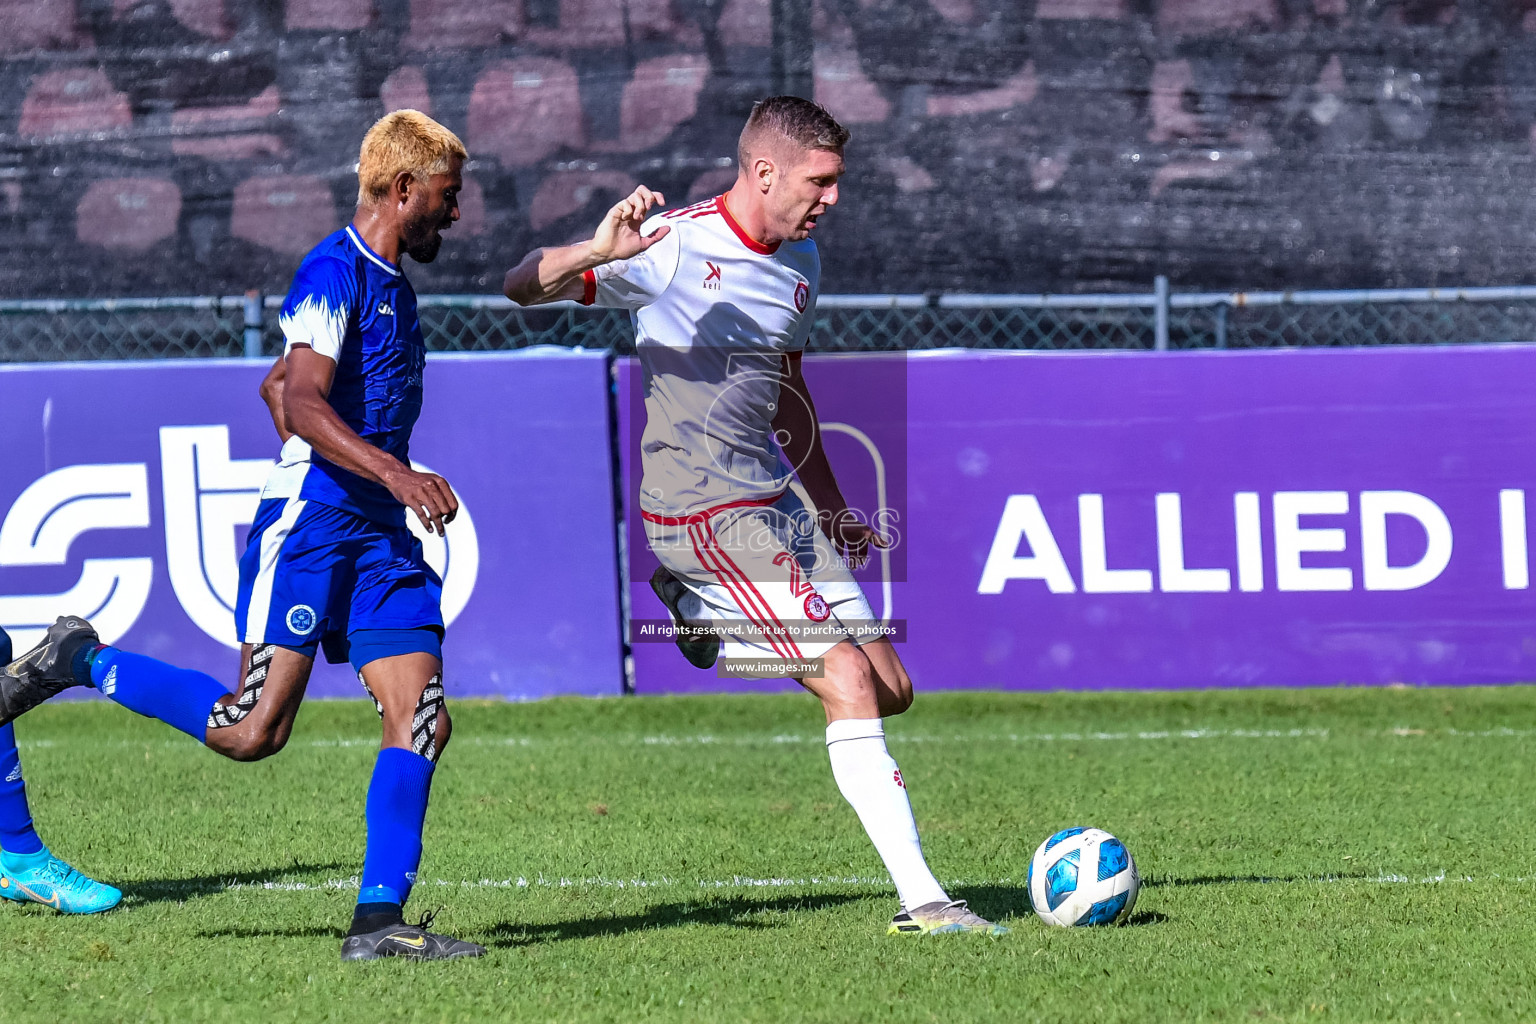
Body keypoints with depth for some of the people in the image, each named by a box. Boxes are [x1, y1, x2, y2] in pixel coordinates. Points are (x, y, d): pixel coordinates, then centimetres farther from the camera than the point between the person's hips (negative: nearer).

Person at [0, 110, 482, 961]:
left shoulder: (391, 284, 19)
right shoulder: (333, 271, -10)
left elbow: (277, 387, 29)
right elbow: (302, 404, -21)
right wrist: (392, 471, -29)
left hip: (378, 535, 9)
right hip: (307, 524, -9)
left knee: (422, 721, -5)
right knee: (252, 730, -12)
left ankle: (379, 921, -5)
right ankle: (83, 662, 7)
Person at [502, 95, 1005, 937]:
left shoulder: (799, 263, 11)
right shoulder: (674, 246, -13)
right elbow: (522, 288, -16)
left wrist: (831, 508, 30)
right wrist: (596, 252, -37)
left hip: (776, 504, 8)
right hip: (701, 511, -8)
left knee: (891, 690, 4)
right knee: (847, 680, -17)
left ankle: (704, 617, 20)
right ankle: (919, 899, -16)